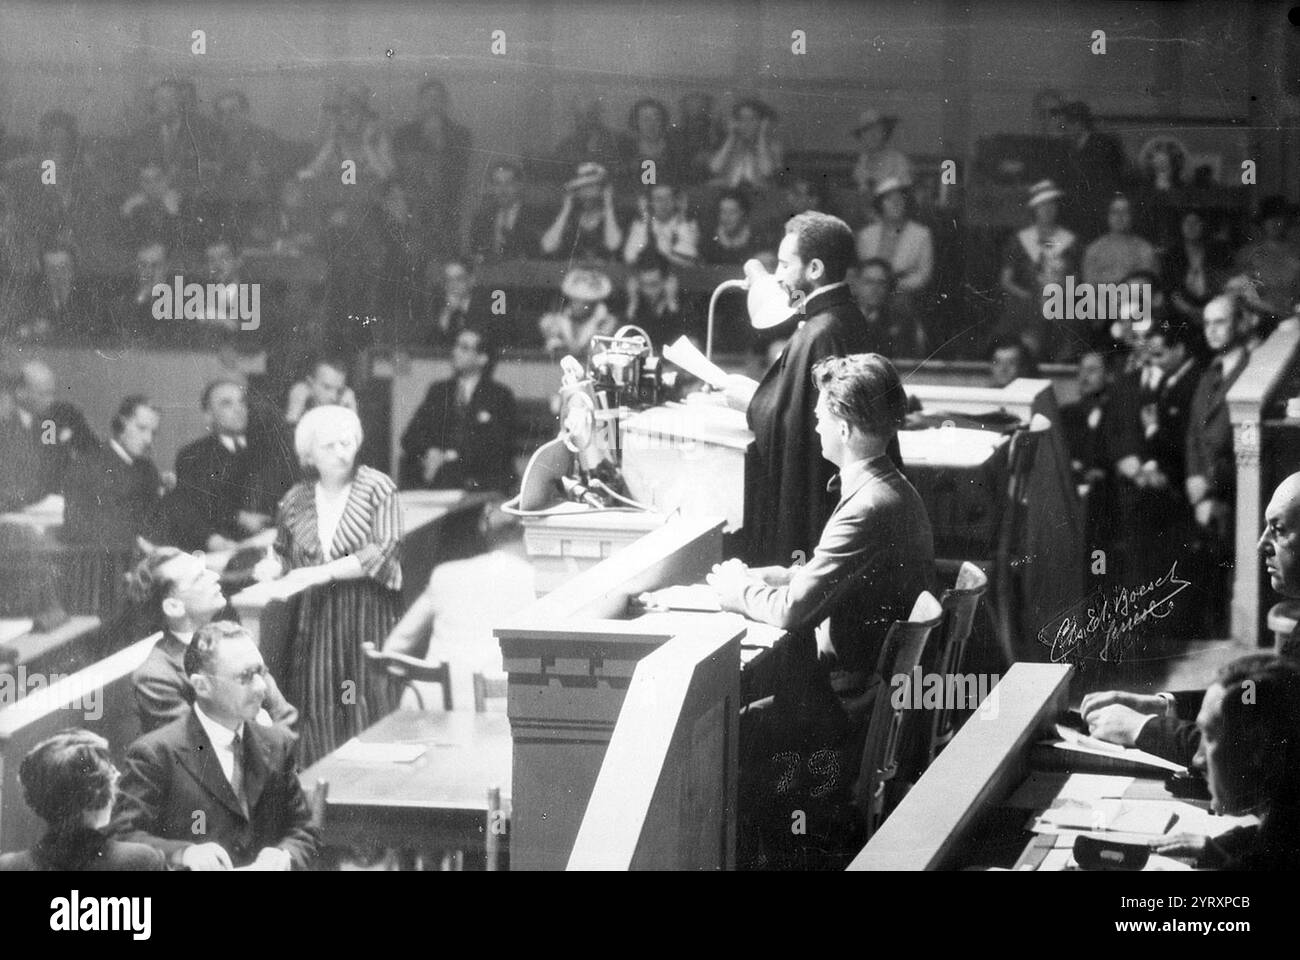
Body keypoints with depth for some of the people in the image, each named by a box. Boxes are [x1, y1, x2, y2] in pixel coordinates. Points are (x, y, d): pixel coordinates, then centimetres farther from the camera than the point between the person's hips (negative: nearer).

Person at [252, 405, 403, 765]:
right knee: (317, 708, -3)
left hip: (367, 612, -3)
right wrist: (271, 566, -4)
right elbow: (282, 551, 21)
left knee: (367, 705, -6)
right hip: (315, 614, 3)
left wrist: (325, 572, -17)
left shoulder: (377, 488, -1)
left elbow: (383, 551, -11)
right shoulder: (297, 499, 10)